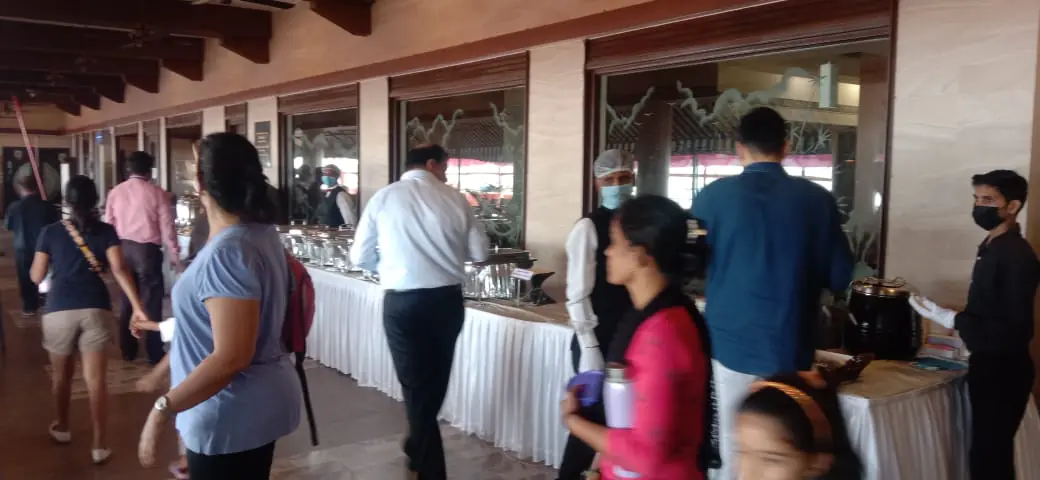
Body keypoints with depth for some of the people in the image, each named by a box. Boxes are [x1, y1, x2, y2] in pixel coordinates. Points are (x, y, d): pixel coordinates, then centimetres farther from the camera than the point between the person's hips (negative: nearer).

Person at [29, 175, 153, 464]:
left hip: (59, 309, 0)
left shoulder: (50, 232, 3)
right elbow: (120, 269, -11)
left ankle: (62, 428, 40)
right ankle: (100, 445, 2)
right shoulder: (106, 231, 3)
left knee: (62, 374, 21)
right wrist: (137, 306, -16)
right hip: (95, 308, 0)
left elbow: (37, 277, 8)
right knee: (96, 379, 2)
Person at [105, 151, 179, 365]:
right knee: (152, 303, 3)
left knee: (127, 302, 15)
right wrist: (174, 254, 2)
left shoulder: (115, 192, 2)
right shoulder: (157, 193, -9)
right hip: (147, 250, -4)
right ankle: (154, 353, 7)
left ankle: (128, 350, 22)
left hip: (122, 249, 4)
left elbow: (108, 224, 6)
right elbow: (167, 226, -7)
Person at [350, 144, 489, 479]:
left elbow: (360, 257, 1)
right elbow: (480, 253, 2)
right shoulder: (455, 199, -1)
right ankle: (418, 449, 44)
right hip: (447, 300, 2)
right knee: (435, 381, 23)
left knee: (416, 385, 12)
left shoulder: (384, 197, -2)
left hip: (402, 303, -2)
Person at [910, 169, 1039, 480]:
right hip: (988, 364, 9)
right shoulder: (991, 246, 9)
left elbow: (1014, 328, -23)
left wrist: (953, 320, -23)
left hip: (1004, 371, -9)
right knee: (988, 451, 17)